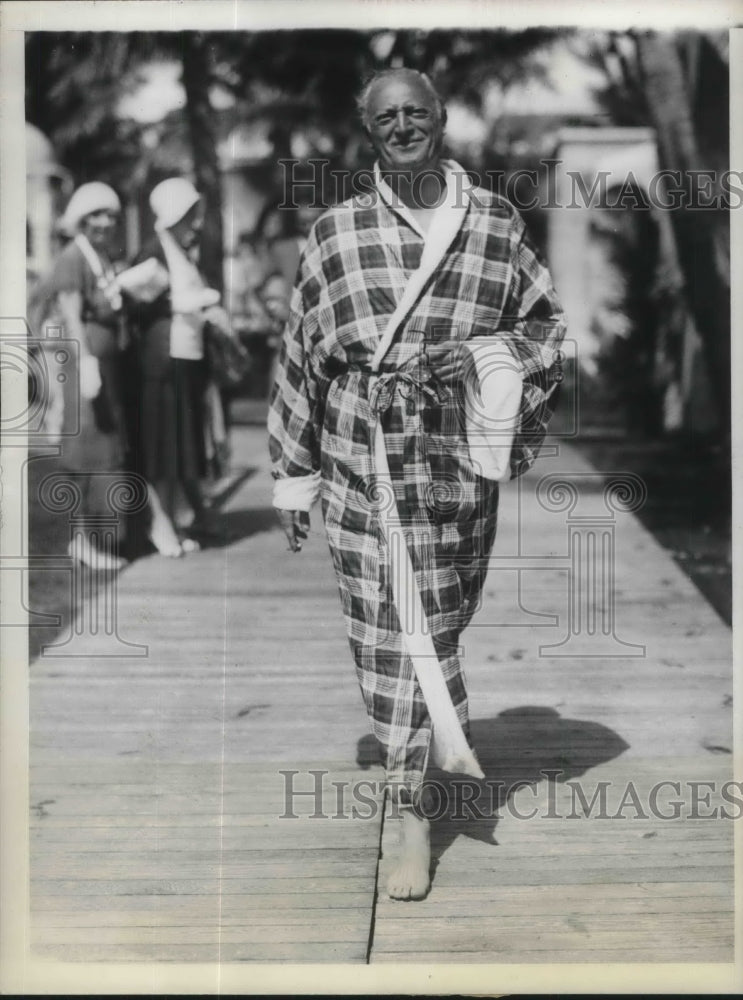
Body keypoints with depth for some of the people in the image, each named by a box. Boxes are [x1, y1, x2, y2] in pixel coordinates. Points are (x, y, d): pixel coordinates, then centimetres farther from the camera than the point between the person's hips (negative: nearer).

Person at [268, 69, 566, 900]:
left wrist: (483, 353, -5)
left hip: (456, 461, 1)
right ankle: (414, 816, 9)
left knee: (435, 619, 10)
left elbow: (545, 320, 14)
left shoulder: (496, 224, 4)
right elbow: (299, 354, 6)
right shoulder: (334, 234, 2)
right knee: (395, 630, -1)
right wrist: (293, 473, 6)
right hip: (362, 462, -1)